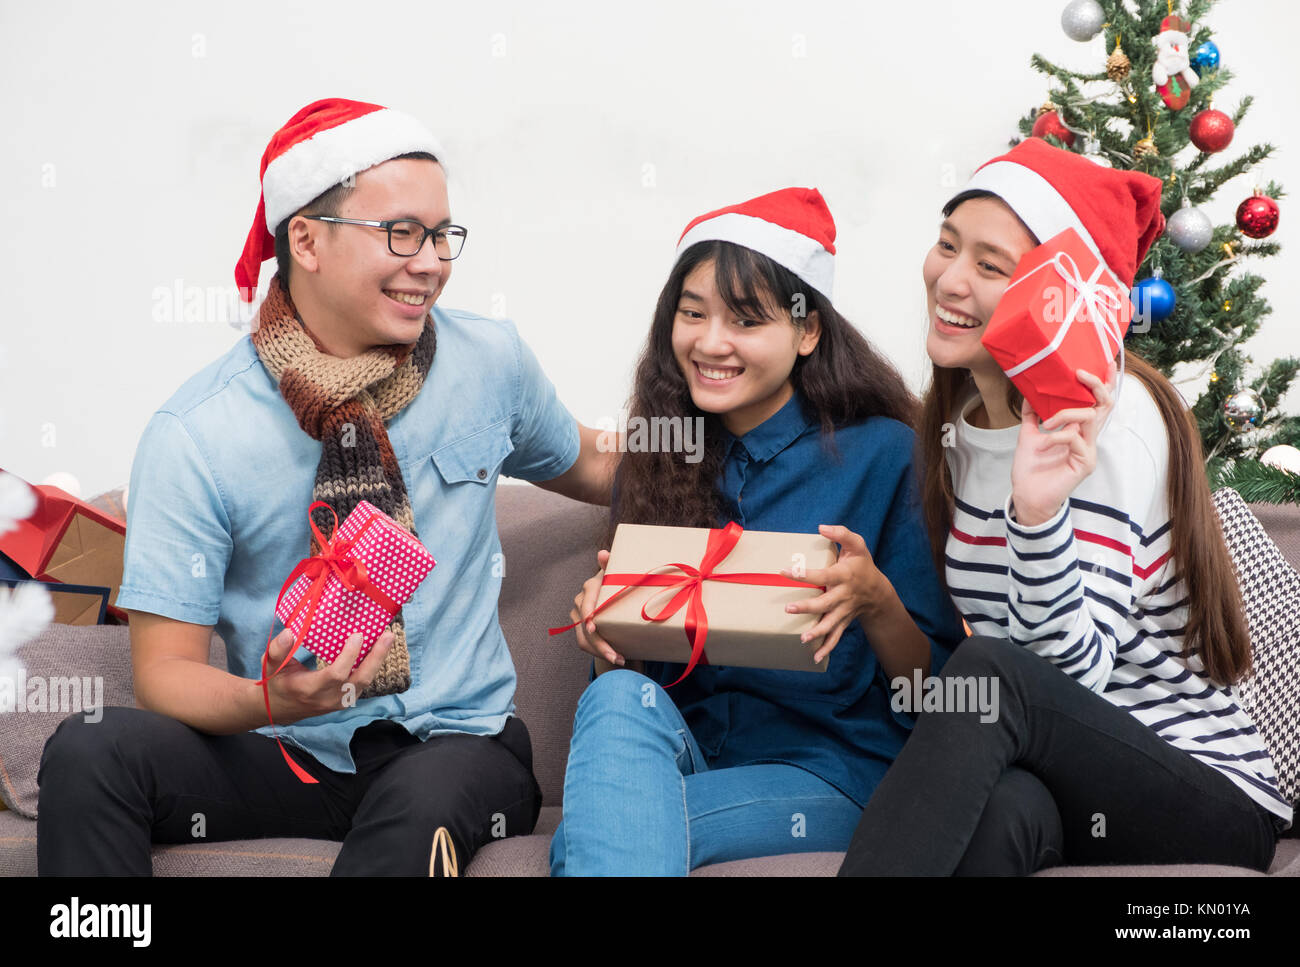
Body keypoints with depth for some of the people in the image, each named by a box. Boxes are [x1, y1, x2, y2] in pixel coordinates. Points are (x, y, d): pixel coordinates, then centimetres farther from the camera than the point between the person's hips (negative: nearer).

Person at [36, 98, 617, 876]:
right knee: (90, 752, -28)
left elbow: (589, 468, 22)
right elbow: (167, 667, -9)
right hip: (292, 755, 0)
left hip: (459, 738, 0)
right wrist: (272, 703, -30)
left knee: (422, 804, -38)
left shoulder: (492, 361, 1)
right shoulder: (193, 437, -8)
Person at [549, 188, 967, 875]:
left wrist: (876, 601, -20)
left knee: (589, 837, -34)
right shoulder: (652, 462, 10)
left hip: (827, 774, -5)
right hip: (678, 754, 5)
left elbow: (937, 685, -1)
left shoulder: (882, 454, -2)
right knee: (619, 697, -32)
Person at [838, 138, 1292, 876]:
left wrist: (1038, 512, -38)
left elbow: (1073, 672, -22)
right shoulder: (963, 416, 7)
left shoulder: (1109, 417, -16)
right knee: (1001, 808, -35)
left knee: (994, 673, -35)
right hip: (1060, 784, 5)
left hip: (1210, 800, -5)